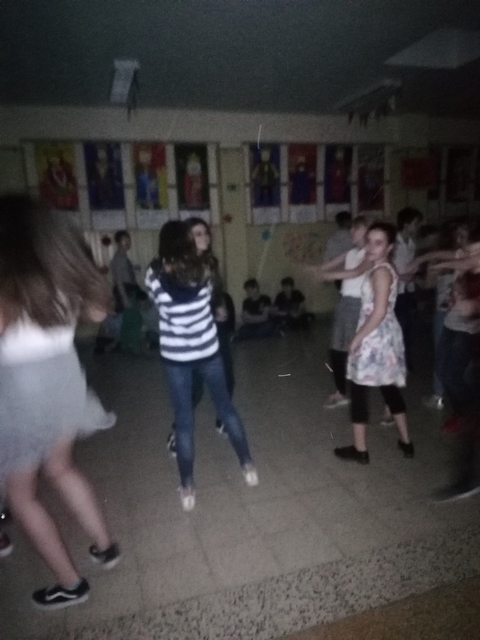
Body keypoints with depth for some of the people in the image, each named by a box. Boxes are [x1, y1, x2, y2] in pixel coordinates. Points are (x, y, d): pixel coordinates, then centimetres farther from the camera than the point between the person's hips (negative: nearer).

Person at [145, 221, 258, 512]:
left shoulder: (155, 274, -11)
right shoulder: (204, 268, -7)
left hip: (175, 354, -1)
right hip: (208, 349, 1)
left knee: (184, 420, 9)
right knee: (226, 407, 18)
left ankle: (188, 488, 18)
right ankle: (248, 465, 30)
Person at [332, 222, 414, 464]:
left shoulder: (380, 271, -18)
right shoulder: (384, 269, 12)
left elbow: (378, 313, -24)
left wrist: (356, 338, -17)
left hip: (374, 337, -10)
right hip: (386, 335, 10)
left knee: (359, 390, 2)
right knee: (390, 388, 19)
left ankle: (360, 449, 13)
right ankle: (406, 442, 31)